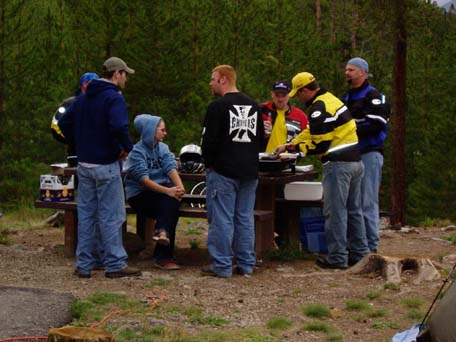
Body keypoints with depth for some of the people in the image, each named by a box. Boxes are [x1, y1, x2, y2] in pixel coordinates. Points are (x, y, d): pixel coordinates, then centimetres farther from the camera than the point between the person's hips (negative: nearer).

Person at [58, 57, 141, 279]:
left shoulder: (84, 98, 12)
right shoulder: (114, 98, -14)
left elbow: (64, 123, 16)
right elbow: (119, 127, -31)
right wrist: (127, 147, -15)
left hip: (84, 164, 8)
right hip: (106, 165, -7)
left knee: (86, 214, 11)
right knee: (111, 216, -1)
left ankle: (83, 264, 14)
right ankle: (115, 264, 4)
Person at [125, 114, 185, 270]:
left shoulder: (163, 148, 11)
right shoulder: (137, 152, -7)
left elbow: (171, 169, -6)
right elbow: (144, 179, -19)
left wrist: (179, 187, -26)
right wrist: (167, 190, -31)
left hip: (162, 191, 5)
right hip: (139, 196, -5)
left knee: (172, 200, -29)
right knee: (169, 201, -30)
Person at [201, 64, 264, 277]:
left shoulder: (218, 106, -10)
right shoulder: (254, 106, 12)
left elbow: (209, 140, -12)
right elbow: (261, 138, 16)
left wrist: (209, 163, 2)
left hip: (223, 171, -6)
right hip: (250, 172, 7)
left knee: (222, 219, -3)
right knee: (245, 218, 10)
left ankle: (222, 266, -2)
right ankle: (246, 264, 13)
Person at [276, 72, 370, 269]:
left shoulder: (319, 108, -15)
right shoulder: (330, 99, 16)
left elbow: (320, 144, -17)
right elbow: (313, 131, 25)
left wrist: (299, 147, 0)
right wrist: (289, 145, 21)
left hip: (338, 164, -10)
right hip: (355, 162, 10)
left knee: (335, 212, -2)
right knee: (353, 210, 15)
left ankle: (337, 258, 2)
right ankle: (359, 254, 20)